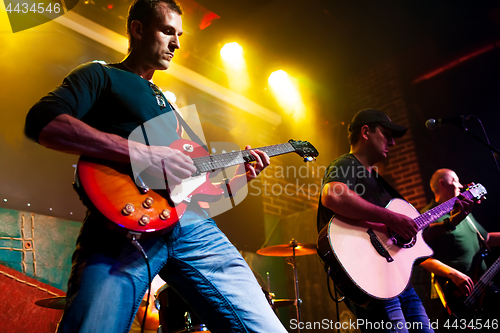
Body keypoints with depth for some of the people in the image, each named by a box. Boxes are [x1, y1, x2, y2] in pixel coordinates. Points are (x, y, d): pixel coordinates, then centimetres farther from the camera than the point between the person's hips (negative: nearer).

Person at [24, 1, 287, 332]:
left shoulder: (166, 103, 33)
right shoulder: (101, 76, 13)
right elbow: (41, 121, -9)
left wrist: (241, 176, 19)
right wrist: (141, 153, -16)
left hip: (192, 223, 6)